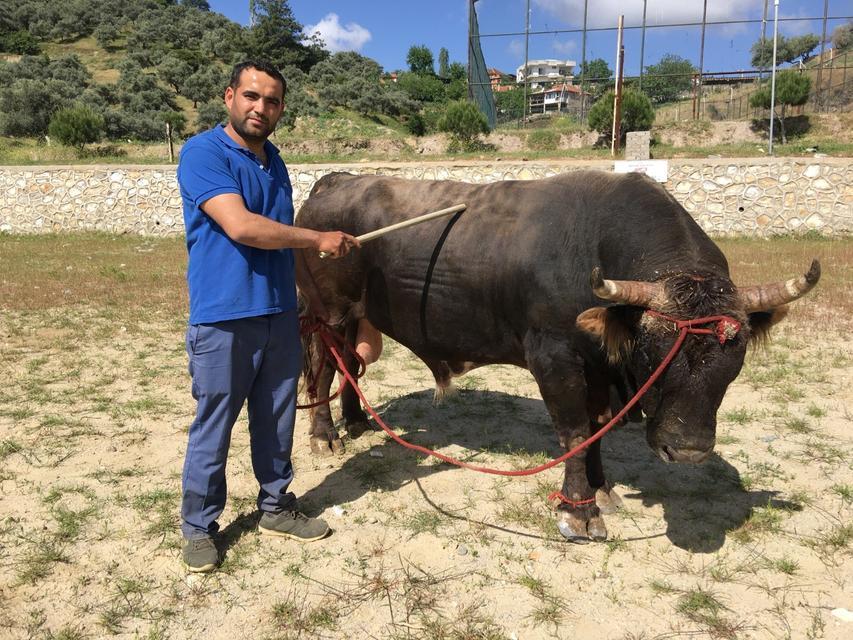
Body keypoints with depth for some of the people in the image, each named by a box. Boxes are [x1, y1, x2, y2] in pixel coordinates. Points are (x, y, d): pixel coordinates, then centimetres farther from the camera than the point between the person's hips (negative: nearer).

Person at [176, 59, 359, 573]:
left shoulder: (275, 161, 13)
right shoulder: (204, 153, -9)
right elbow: (241, 226, -22)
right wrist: (319, 239, -14)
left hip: (281, 316, 7)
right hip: (222, 320, -6)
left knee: (276, 421, 16)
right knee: (213, 429, 6)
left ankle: (276, 507, 33)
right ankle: (199, 527, 23)